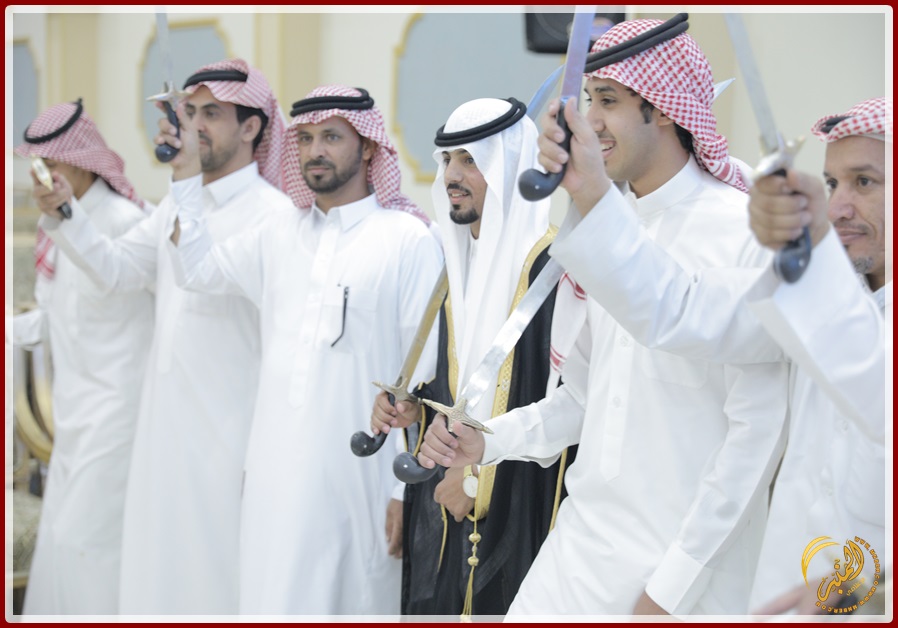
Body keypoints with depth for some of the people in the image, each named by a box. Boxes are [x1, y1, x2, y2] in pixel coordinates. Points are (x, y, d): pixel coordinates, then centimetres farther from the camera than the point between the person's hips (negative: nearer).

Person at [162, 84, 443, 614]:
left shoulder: (409, 239, -5)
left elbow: (425, 371, -7)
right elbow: (200, 268, 25)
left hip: (359, 473, -5)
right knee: (277, 597, 8)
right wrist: (187, 171, 17)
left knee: (355, 600, 4)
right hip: (278, 471, 5)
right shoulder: (280, 236, 12)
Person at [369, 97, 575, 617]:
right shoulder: (455, 260, 11)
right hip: (444, 513, 7)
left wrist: (480, 479, -13)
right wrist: (412, 406, 2)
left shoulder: (551, 264, -14)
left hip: (518, 517, -7)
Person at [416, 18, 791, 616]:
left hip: (687, 564, -6)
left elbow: (757, 430, -15)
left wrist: (672, 587, -14)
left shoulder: (742, 232, -13)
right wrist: (487, 441, 1)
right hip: (584, 540, 6)